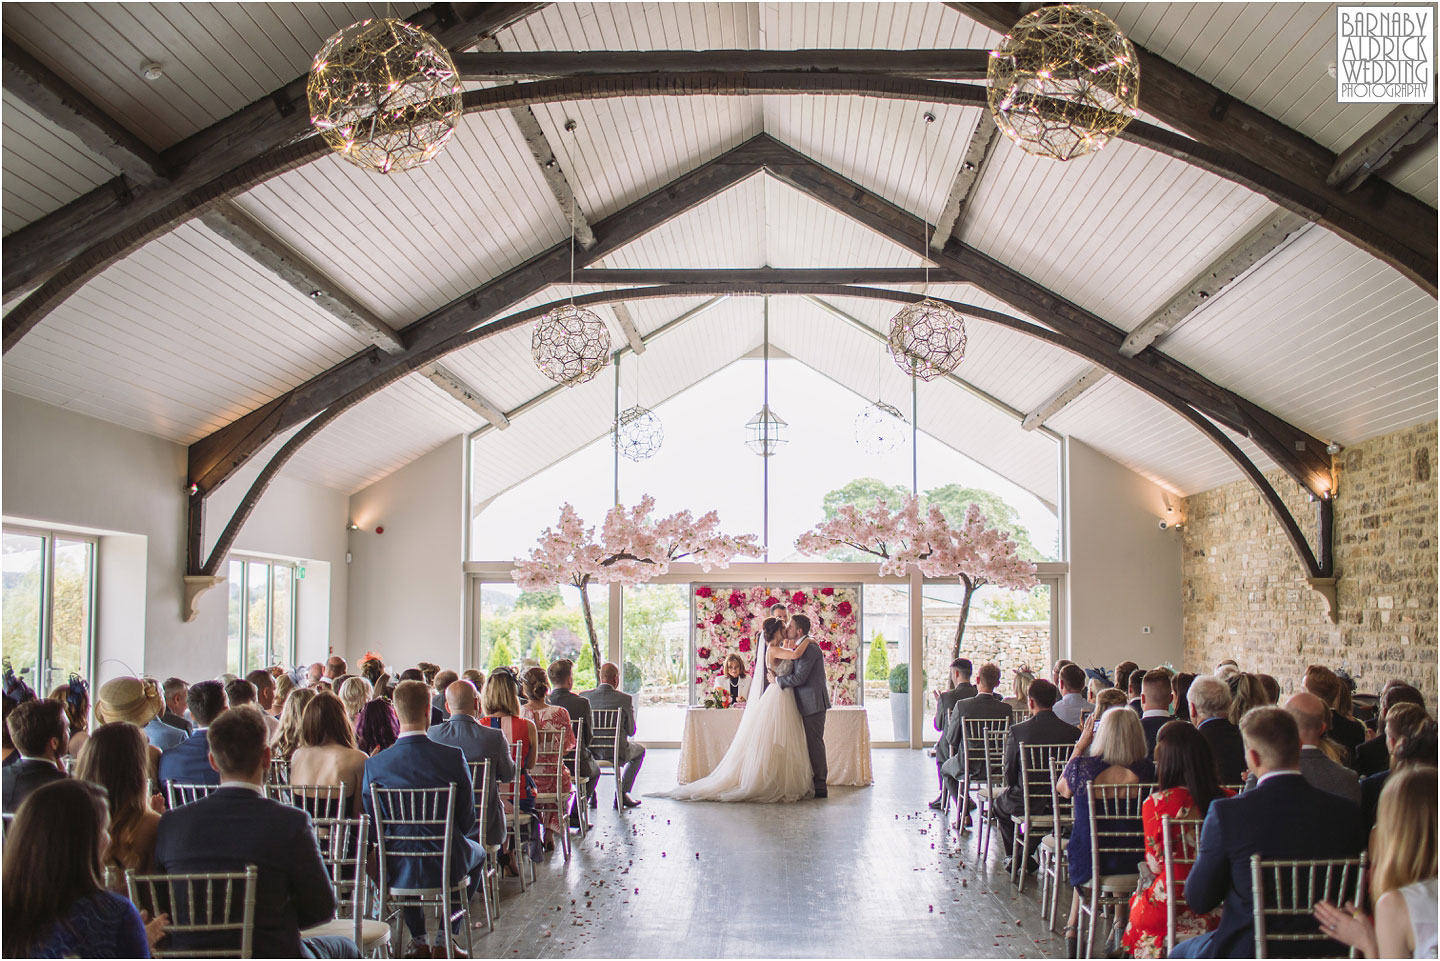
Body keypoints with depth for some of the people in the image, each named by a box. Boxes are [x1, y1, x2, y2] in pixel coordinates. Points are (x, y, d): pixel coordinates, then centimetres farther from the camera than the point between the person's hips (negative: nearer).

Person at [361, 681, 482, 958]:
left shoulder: (374, 764, -15)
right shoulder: (453, 756, -18)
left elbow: (372, 822, -2)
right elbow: (467, 822, -9)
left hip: (397, 871, 2)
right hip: (445, 867, -2)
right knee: (477, 852, 32)